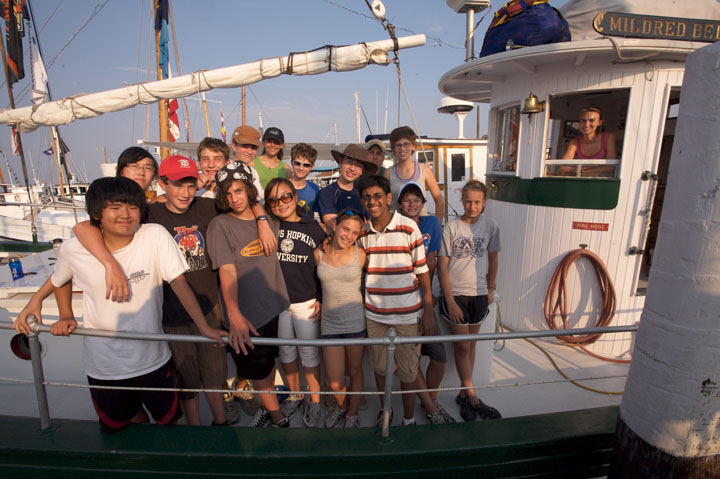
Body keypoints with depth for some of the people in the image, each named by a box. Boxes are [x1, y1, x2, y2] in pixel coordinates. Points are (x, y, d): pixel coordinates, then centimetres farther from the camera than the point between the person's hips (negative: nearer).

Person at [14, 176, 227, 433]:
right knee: (116, 426, 23)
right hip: (103, 365, 2)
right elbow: (60, 280, 13)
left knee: (168, 420, 17)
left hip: (153, 359, -1)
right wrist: (66, 317, 2)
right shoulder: (74, 249, -10)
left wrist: (205, 327, -29)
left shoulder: (155, 236, -17)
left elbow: (179, 282, -21)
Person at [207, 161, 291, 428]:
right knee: (258, 370, 9)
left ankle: (268, 409, 42)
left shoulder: (267, 220, 3)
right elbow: (227, 271, -23)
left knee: (270, 361, 21)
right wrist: (235, 315, -31)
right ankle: (278, 418, 29)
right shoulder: (220, 225, -12)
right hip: (245, 314, -4)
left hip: (274, 306, 5)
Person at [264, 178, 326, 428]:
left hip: (306, 302, -2)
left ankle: (314, 401, 32)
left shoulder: (314, 228, -3)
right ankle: (294, 395, 41)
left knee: (309, 353, 11)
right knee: (285, 351, 18)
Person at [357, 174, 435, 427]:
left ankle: (409, 419, 32)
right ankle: (384, 412, 41)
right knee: (379, 368, 16)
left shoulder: (408, 227, -9)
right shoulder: (362, 233, 2)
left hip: (406, 315, -3)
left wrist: (428, 312, -5)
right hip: (374, 315, 3)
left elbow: (422, 271, -5)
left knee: (407, 372, 9)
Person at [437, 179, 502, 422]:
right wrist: (450, 301, -12)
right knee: (462, 345, 0)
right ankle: (472, 398, 14)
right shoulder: (451, 227, -10)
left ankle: (464, 394, 25)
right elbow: (442, 266, -9)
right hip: (455, 293, -3)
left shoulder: (491, 226, -2)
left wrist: (490, 288, 13)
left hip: (479, 294, 3)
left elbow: (493, 259, 12)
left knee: (471, 343, 12)